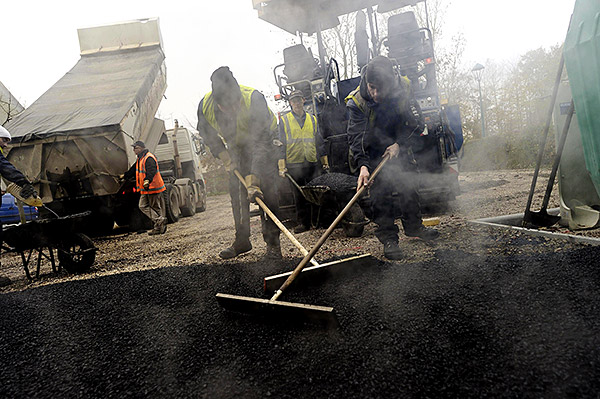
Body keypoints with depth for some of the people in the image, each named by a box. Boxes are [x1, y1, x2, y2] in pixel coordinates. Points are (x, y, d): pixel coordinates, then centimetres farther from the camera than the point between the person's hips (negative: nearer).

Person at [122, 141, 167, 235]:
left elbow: (151, 171, -30)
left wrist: (147, 180, -46)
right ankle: (158, 223, 1)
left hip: (153, 186, -10)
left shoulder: (149, 158, -16)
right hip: (145, 188, 10)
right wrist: (125, 176, 40)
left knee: (155, 207, -5)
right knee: (143, 206, 4)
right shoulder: (140, 159, 17)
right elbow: (134, 169, 32)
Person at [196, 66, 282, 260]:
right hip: (236, 148, 4)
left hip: (262, 141, -4)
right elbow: (208, 135, -1)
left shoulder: (254, 99, -38)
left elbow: (261, 142, -40)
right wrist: (224, 156, -10)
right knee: (237, 192, 3)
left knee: (265, 190, -17)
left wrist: (253, 180, -45)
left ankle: (273, 243, -12)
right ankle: (242, 240, 16)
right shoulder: (205, 106, -25)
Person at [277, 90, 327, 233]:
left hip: (312, 163, 3)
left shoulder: (312, 119, 13)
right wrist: (281, 166, -9)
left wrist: (324, 161, 13)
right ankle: (303, 222, 10)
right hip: (294, 164, -2)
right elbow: (280, 144, 0)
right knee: (299, 195, 1)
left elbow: (319, 142, 17)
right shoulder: (284, 120, 3)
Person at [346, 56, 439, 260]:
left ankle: (413, 226, 33)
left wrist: (399, 144, -24)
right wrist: (362, 165, -43)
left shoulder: (403, 88, -21)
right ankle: (388, 239, 2)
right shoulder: (357, 101, -27)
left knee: (409, 185, 13)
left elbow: (417, 124, -12)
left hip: (399, 148, 3)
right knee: (380, 195, -8)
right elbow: (355, 137, -30)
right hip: (374, 154, -3)